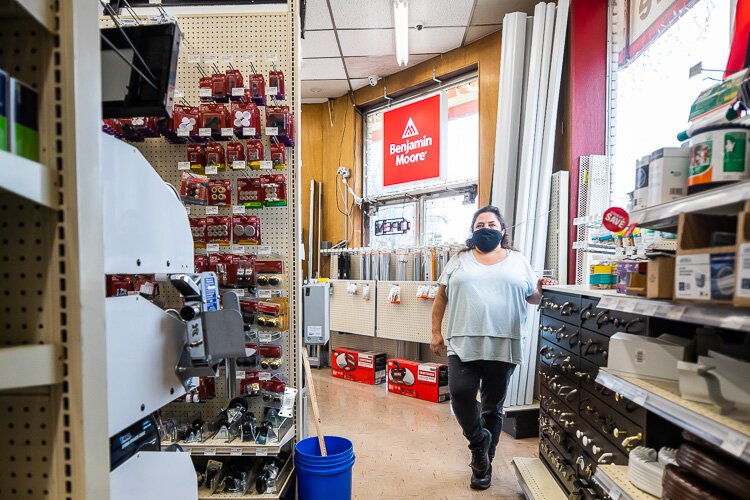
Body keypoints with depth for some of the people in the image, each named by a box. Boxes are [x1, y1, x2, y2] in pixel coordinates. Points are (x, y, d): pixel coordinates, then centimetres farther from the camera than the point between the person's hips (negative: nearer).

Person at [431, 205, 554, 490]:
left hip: (502, 346, 1)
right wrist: (436, 332, 4)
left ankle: (484, 462, 30)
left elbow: (532, 298, 15)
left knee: (493, 405, 9)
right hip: (464, 344, 0)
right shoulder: (459, 261, 9)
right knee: (460, 392, -15)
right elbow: (441, 297, 9)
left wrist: (541, 290, -7)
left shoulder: (518, 261, 10)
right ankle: (479, 440, 16)